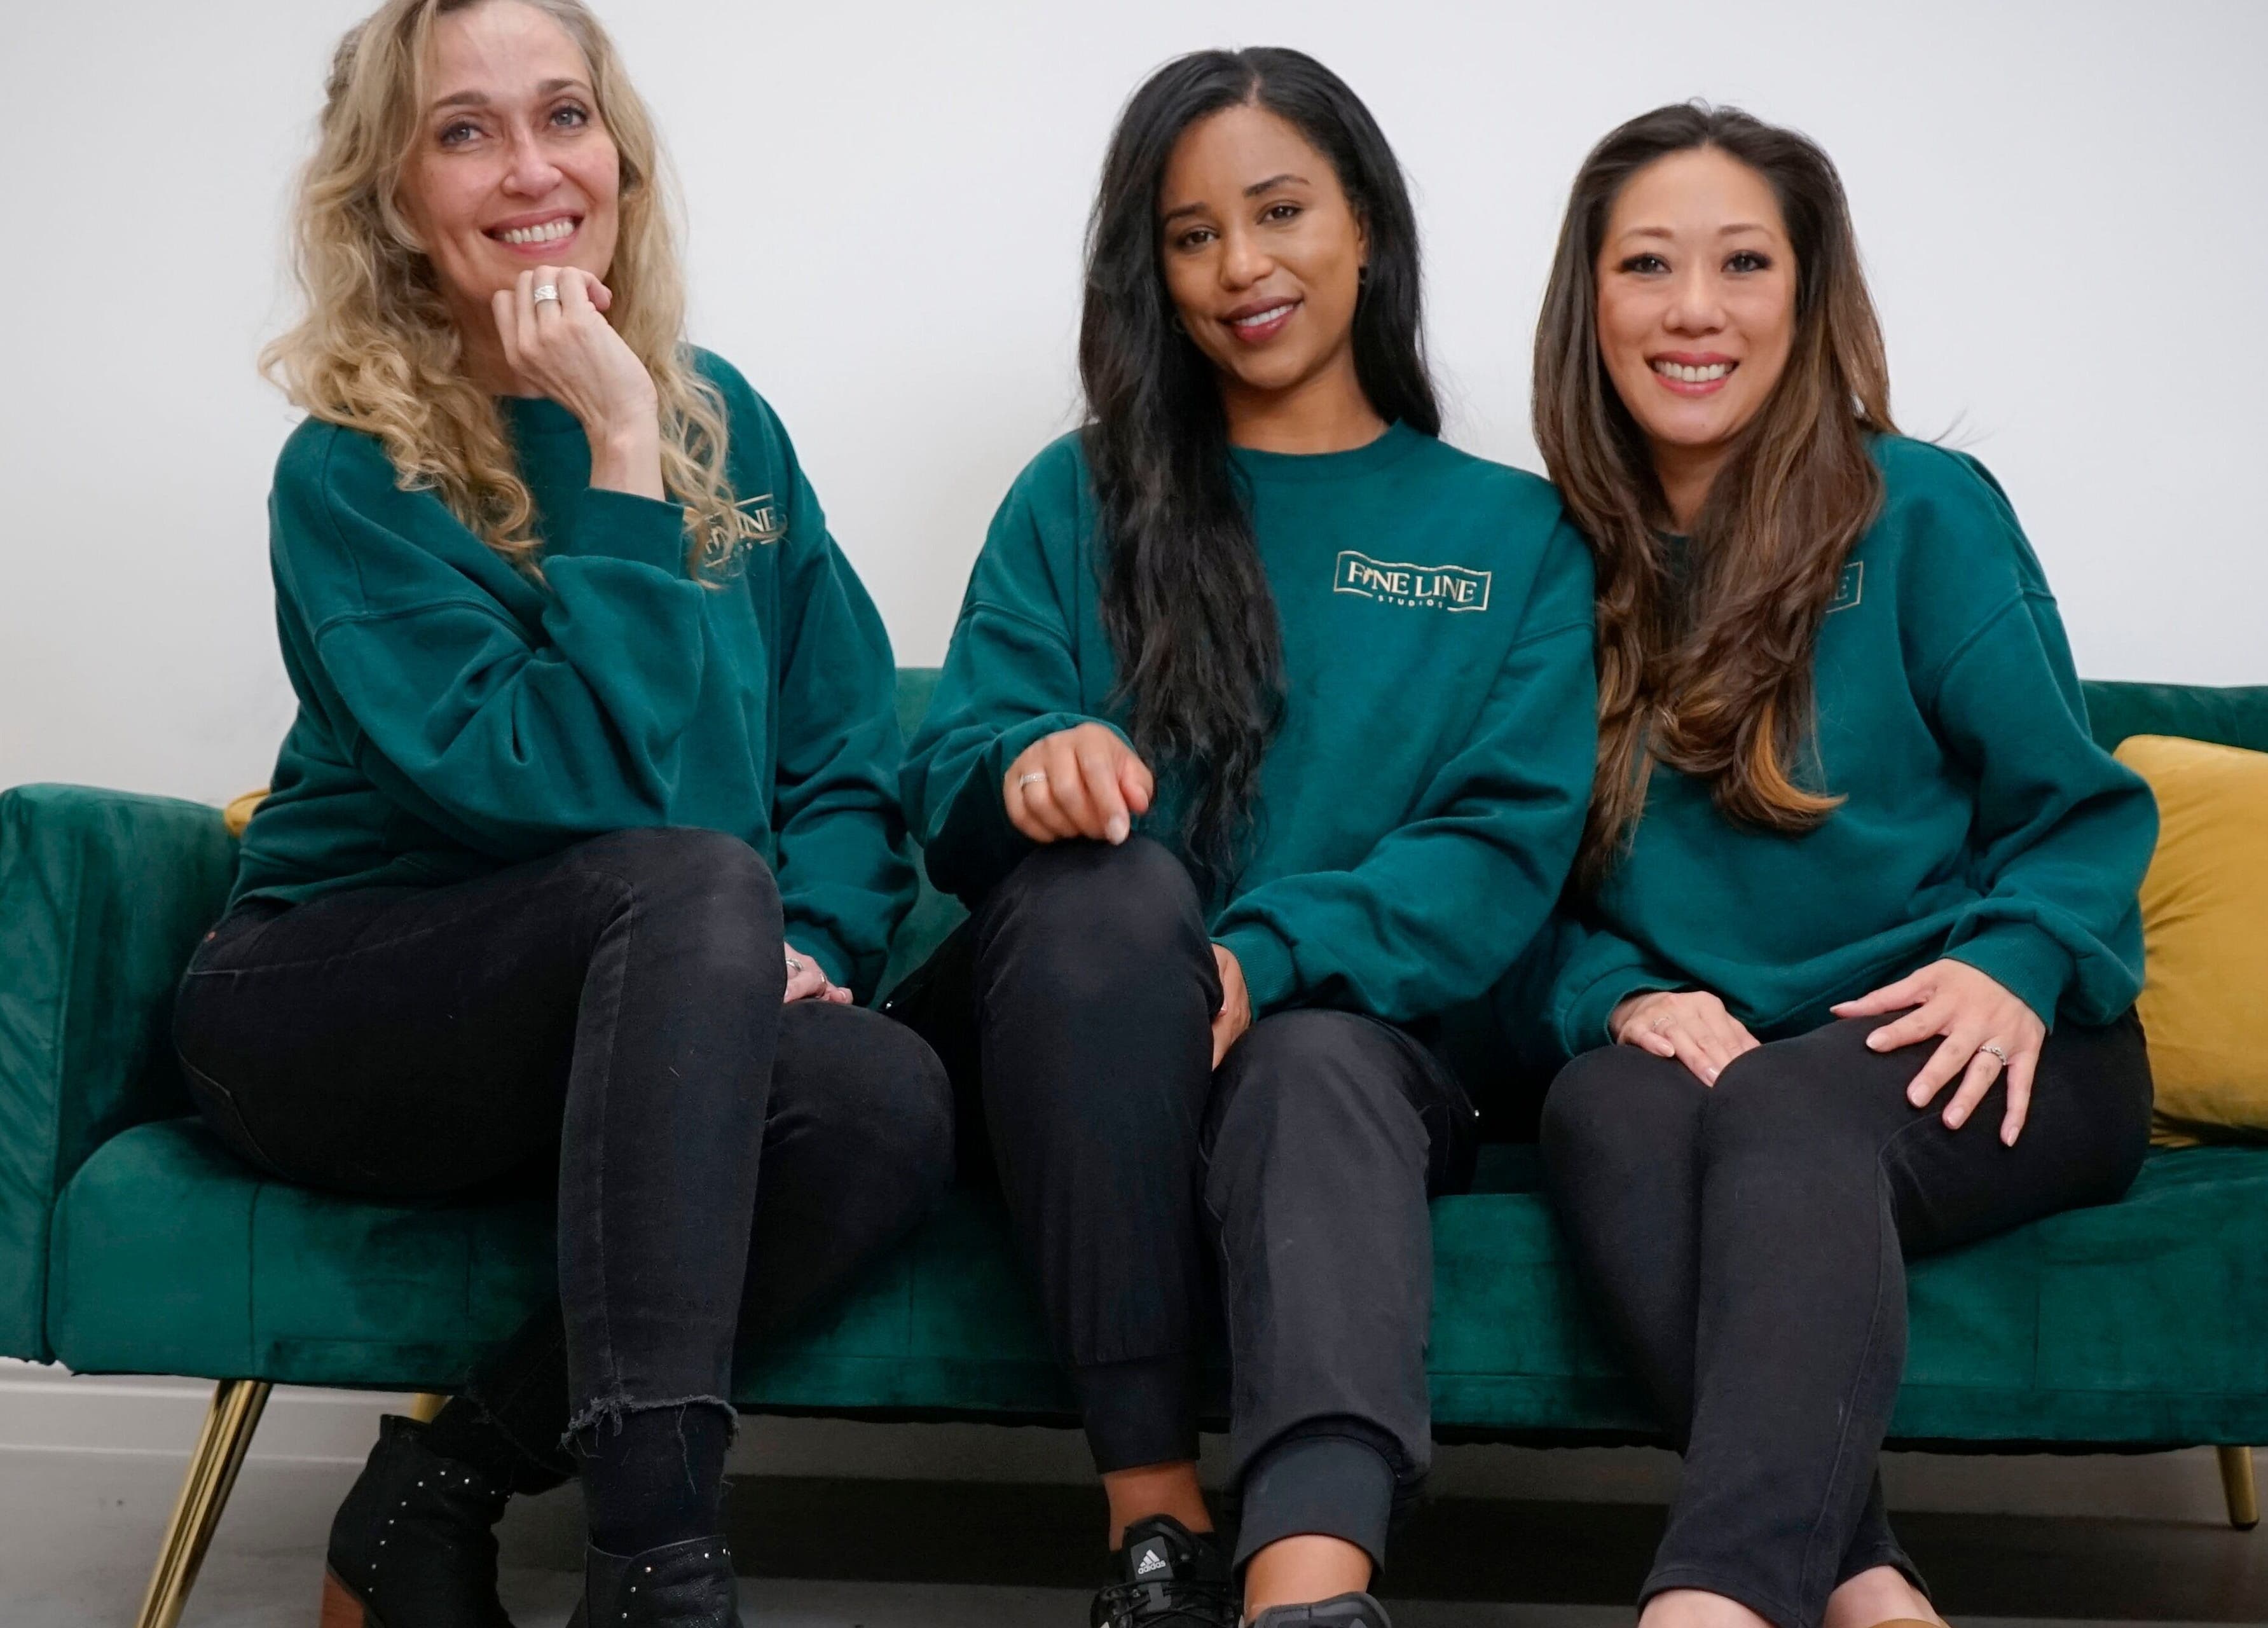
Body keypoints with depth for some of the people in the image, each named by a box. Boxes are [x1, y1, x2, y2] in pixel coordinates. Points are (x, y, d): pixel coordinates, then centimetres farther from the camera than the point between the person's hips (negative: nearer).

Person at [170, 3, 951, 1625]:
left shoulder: (721, 416, 8)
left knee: (891, 1102, -29)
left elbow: (853, 753, 6)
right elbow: (573, 782, -22)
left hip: (633, 1030, 5)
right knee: (697, 879, -35)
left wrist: (807, 949, -14)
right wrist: (619, 454, -20)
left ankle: (437, 1487, -14)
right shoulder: (354, 474, -9)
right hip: (339, 1026, -4)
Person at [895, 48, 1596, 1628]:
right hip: (1074, 1034, 1)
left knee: (1319, 1074, -36)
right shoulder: (1079, 500, 14)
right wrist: (1032, 766, -21)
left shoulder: (1517, 535, 12)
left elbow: (1505, 849, 0)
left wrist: (1268, 957, -18)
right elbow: (949, 797, 5)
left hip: (1345, 1030, -1)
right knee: (1112, 881, -33)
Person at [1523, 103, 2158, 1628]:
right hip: (1699, 1051, 2)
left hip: (1963, 1064, -2)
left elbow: (2079, 814, 4)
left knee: (1781, 1109, -36)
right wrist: (1621, 998, -11)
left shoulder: (1927, 511, 2)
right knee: (1602, 1107, -33)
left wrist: (2014, 963, -17)